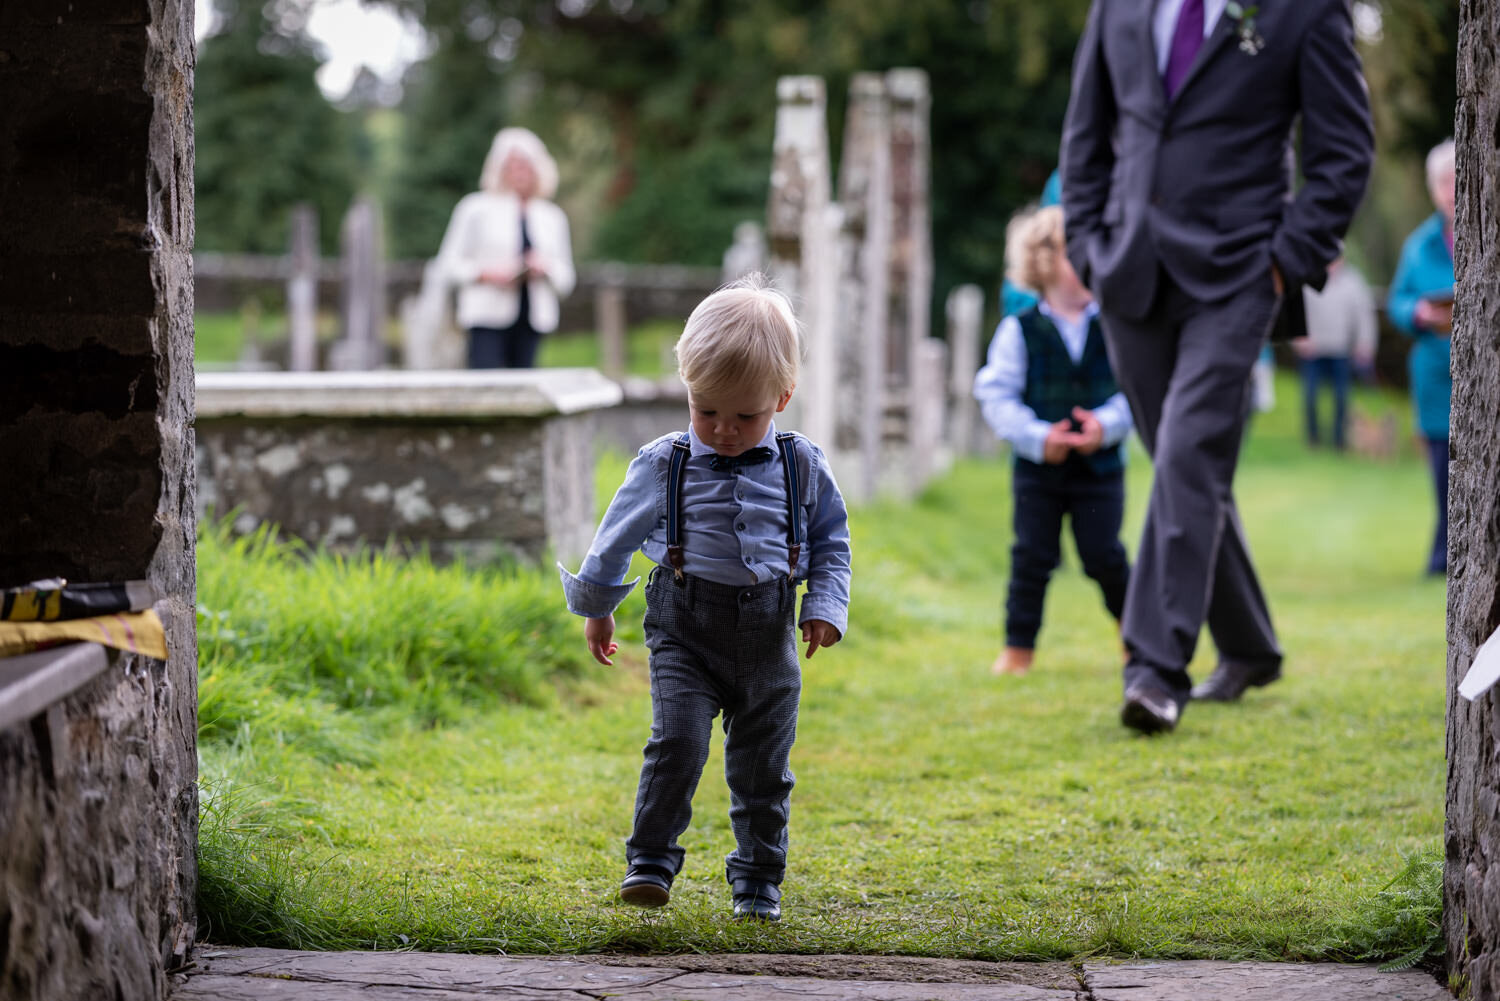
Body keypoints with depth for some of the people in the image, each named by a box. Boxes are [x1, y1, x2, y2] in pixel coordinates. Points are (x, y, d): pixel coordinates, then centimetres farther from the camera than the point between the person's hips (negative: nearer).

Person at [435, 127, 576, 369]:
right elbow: (449, 264, 5)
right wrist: (487, 273, -12)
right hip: (488, 318, -3)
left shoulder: (552, 217, 16)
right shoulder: (476, 208, 6)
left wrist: (547, 269, -6)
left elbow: (566, 281, 16)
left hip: (532, 321, 3)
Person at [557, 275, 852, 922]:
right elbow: (618, 538, 8)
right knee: (677, 741, -17)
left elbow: (830, 541, 12)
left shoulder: (801, 468, 1)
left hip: (767, 637, 2)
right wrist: (597, 608, 14)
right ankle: (651, 861, -7)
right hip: (685, 631, -1)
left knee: (763, 765, 7)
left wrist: (825, 606, -1)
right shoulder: (664, 465, -3)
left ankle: (758, 879, 21)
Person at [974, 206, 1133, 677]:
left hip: (1100, 465, 1)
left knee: (1105, 556, 2)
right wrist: (1037, 437, -17)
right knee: (1032, 556, 2)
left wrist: (1107, 424, -18)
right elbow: (996, 395, -7)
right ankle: (1018, 646, 11)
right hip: (1038, 467, -1)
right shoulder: (1020, 331, -5)